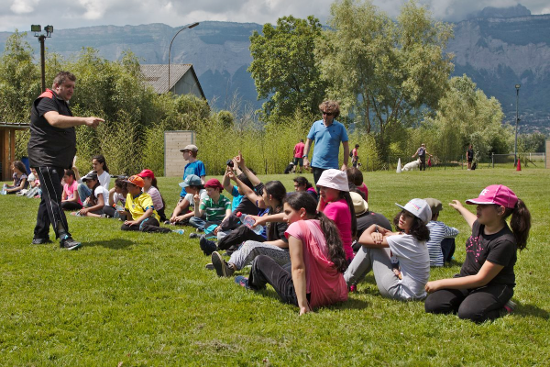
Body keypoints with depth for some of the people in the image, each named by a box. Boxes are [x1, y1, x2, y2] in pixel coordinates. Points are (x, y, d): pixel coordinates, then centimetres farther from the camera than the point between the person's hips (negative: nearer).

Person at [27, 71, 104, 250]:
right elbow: (54, 120, -34)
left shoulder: (62, 103, 20)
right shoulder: (46, 100, -12)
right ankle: (64, 237, -22)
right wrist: (84, 120, -42)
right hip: (44, 158, -10)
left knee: (50, 196, 13)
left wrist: (69, 161, 26)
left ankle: (40, 235, 21)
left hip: (58, 159, 10)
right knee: (53, 196, -16)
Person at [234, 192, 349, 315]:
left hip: (311, 296, -7)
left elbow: (298, 268, -20)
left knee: (260, 261, 15)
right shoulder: (326, 227, 9)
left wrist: (302, 305, -25)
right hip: (336, 296, 7)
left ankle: (252, 284, 50)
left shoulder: (297, 227, -11)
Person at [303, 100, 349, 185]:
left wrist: (345, 164, -8)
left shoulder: (340, 127, -2)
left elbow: (346, 146, -1)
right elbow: (309, 142, 11)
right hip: (316, 165, 3)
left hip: (332, 166, -3)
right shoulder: (316, 124, 6)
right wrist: (305, 157, 0)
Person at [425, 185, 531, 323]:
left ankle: (503, 308, -5)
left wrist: (441, 283, -22)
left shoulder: (504, 242, -26)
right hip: (467, 279, 6)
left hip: (494, 287, -6)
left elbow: (481, 279, -24)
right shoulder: (481, 225, -3)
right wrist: (461, 208, 45)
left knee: (468, 313, -36)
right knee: (432, 305, -17)